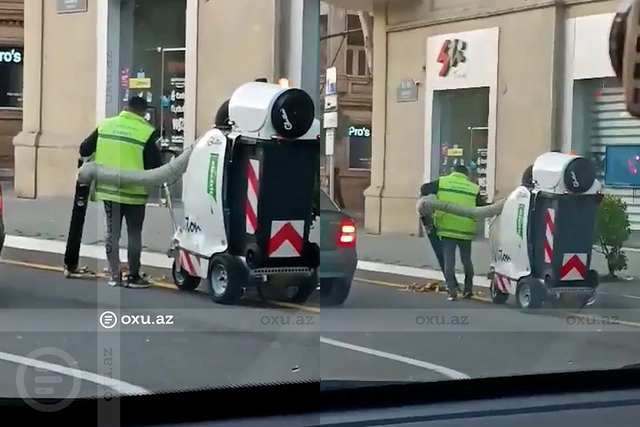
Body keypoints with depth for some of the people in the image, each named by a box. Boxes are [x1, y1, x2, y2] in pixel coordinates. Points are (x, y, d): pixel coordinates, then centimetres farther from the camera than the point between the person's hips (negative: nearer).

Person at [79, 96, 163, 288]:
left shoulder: (105, 125, 3)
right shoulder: (147, 132, -10)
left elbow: (84, 150, 8)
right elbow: (155, 165, -10)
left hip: (108, 188, 3)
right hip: (134, 191, -3)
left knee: (112, 232, 11)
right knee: (134, 234, 8)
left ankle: (114, 275, 13)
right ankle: (133, 276, 11)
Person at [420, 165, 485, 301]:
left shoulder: (442, 182, 4)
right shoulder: (474, 188, 7)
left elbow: (424, 189, -4)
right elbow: (483, 209, 7)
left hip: (447, 229, -2)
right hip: (466, 230, 2)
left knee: (449, 261, 3)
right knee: (466, 259, 19)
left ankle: (452, 291, -2)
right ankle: (468, 289, 26)